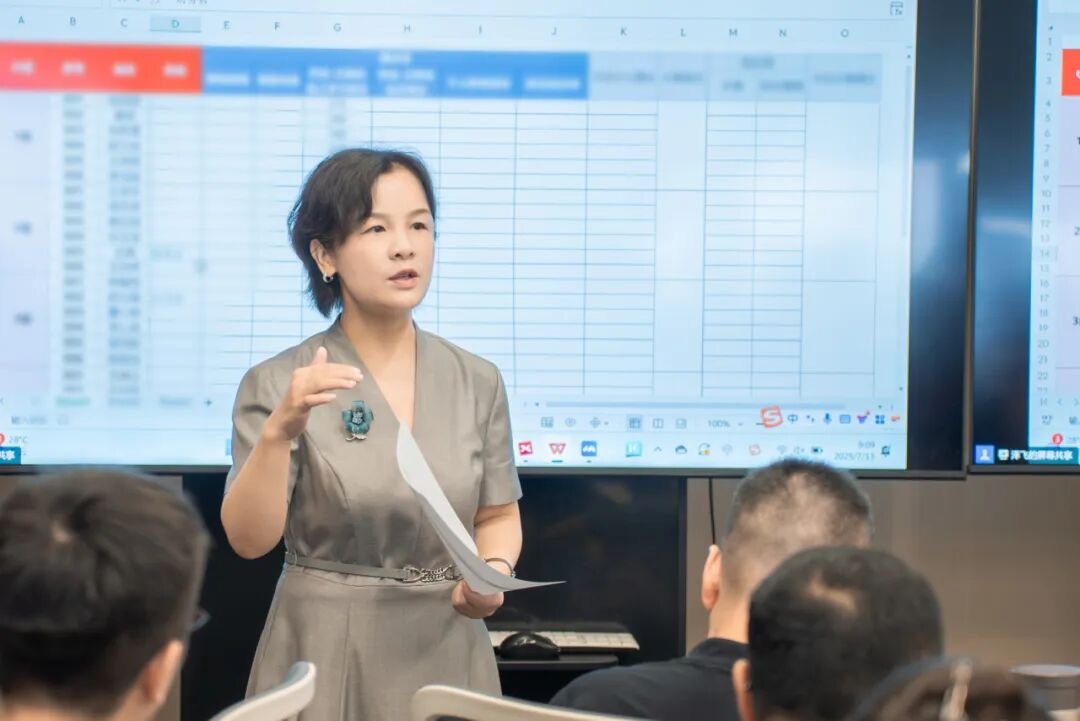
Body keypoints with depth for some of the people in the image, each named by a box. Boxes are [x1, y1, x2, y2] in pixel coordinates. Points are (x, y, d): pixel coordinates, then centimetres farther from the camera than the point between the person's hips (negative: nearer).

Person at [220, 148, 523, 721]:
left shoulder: (478, 382, 2)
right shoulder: (278, 384, -8)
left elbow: (497, 515, 10)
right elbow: (249, 539, -14)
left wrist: (494, 569, -10)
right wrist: (280, 430, -27)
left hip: (447, 652, 3)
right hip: (328, 655, -3)